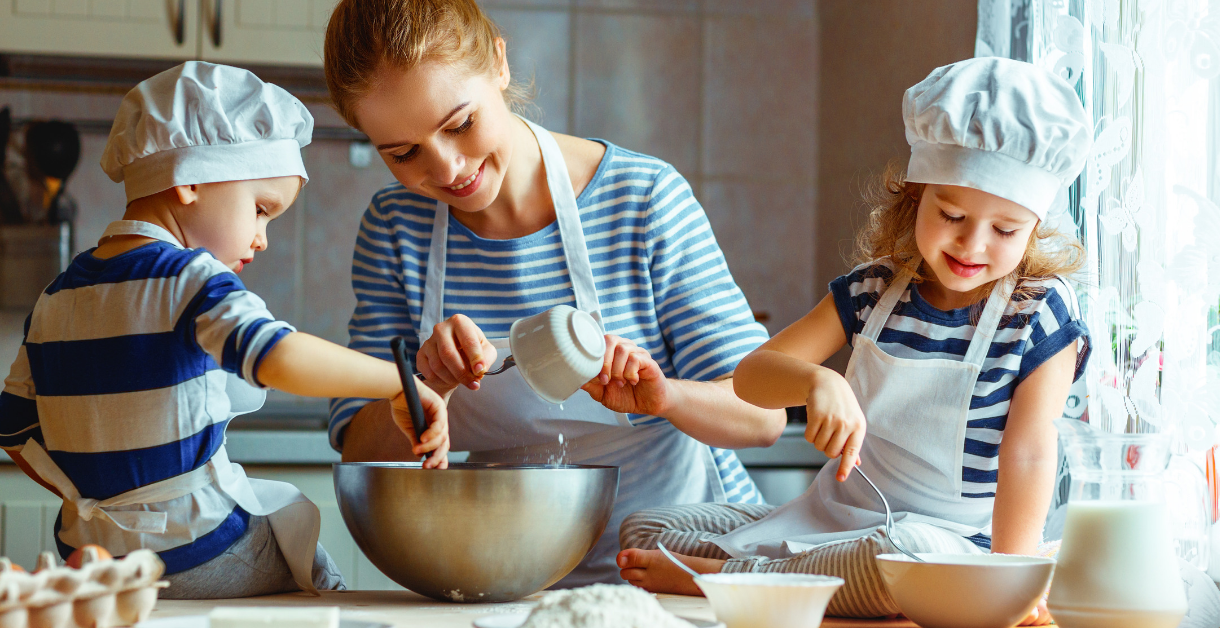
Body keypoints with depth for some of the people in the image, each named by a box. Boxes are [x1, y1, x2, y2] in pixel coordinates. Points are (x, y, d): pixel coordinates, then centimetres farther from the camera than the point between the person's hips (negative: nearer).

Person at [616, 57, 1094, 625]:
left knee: (907, 557, -43)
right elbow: (752, 375, 0)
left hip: (949, 538, -5)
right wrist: (816, 381, -24)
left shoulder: (1040, 315, -6)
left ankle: (718, 576, -25)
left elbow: (1028, 453, -11)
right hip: (827, 516, 5)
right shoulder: (874, 290, 4)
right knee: (643, 530, 1)